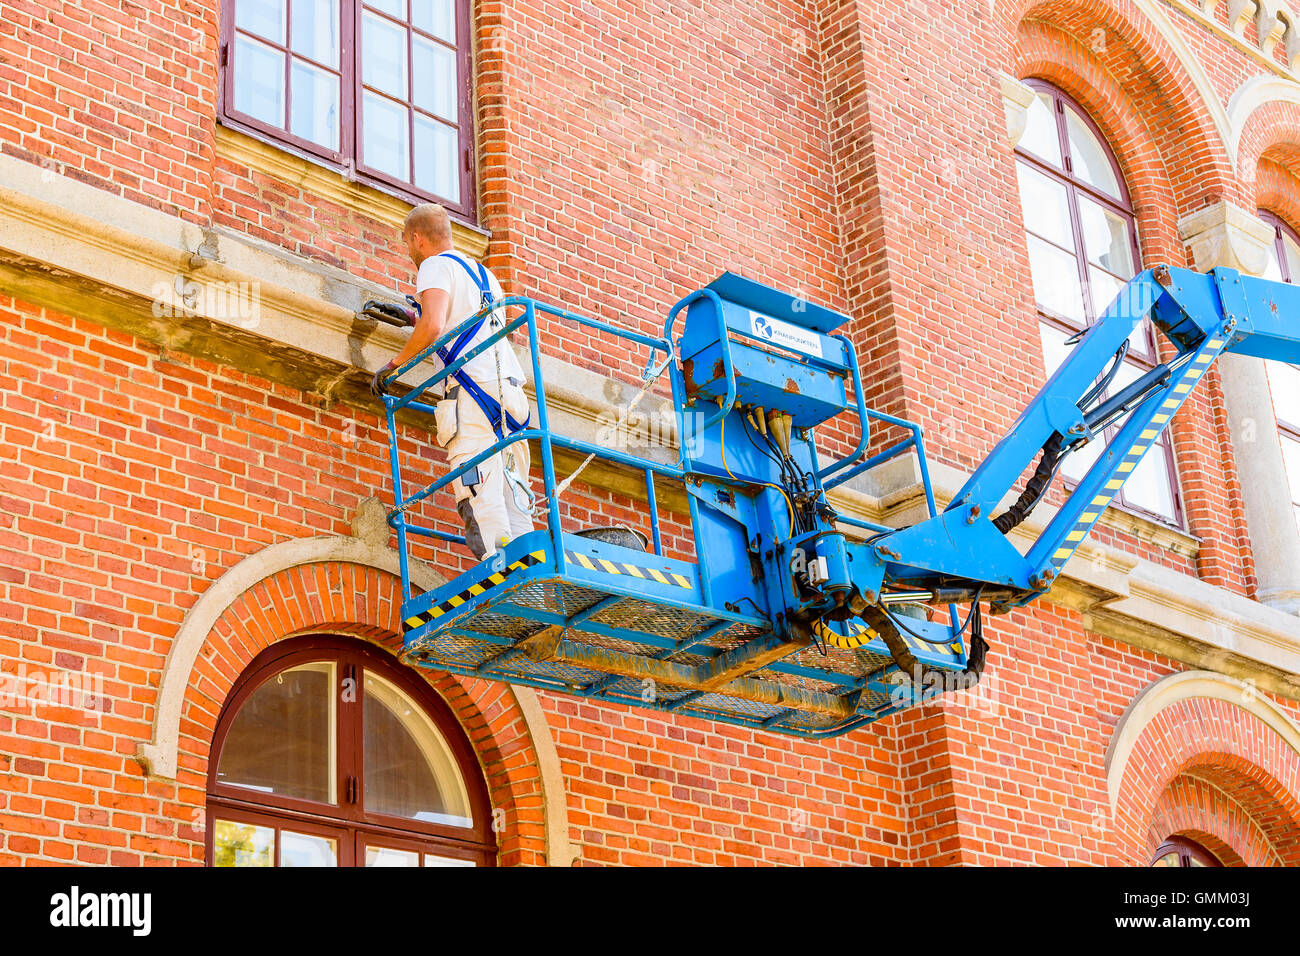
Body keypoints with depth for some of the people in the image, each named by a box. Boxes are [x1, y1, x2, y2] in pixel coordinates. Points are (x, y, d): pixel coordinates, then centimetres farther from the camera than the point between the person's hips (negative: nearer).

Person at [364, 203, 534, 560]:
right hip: (510, 388, 8)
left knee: (481, 503, -16)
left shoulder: (436, 266, 5)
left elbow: (433, 327, -12)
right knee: (514, 507, 3)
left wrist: (392, 365, 0)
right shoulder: (483, 273, 31)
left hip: (474, 387, -8)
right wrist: (408, 316, 49)